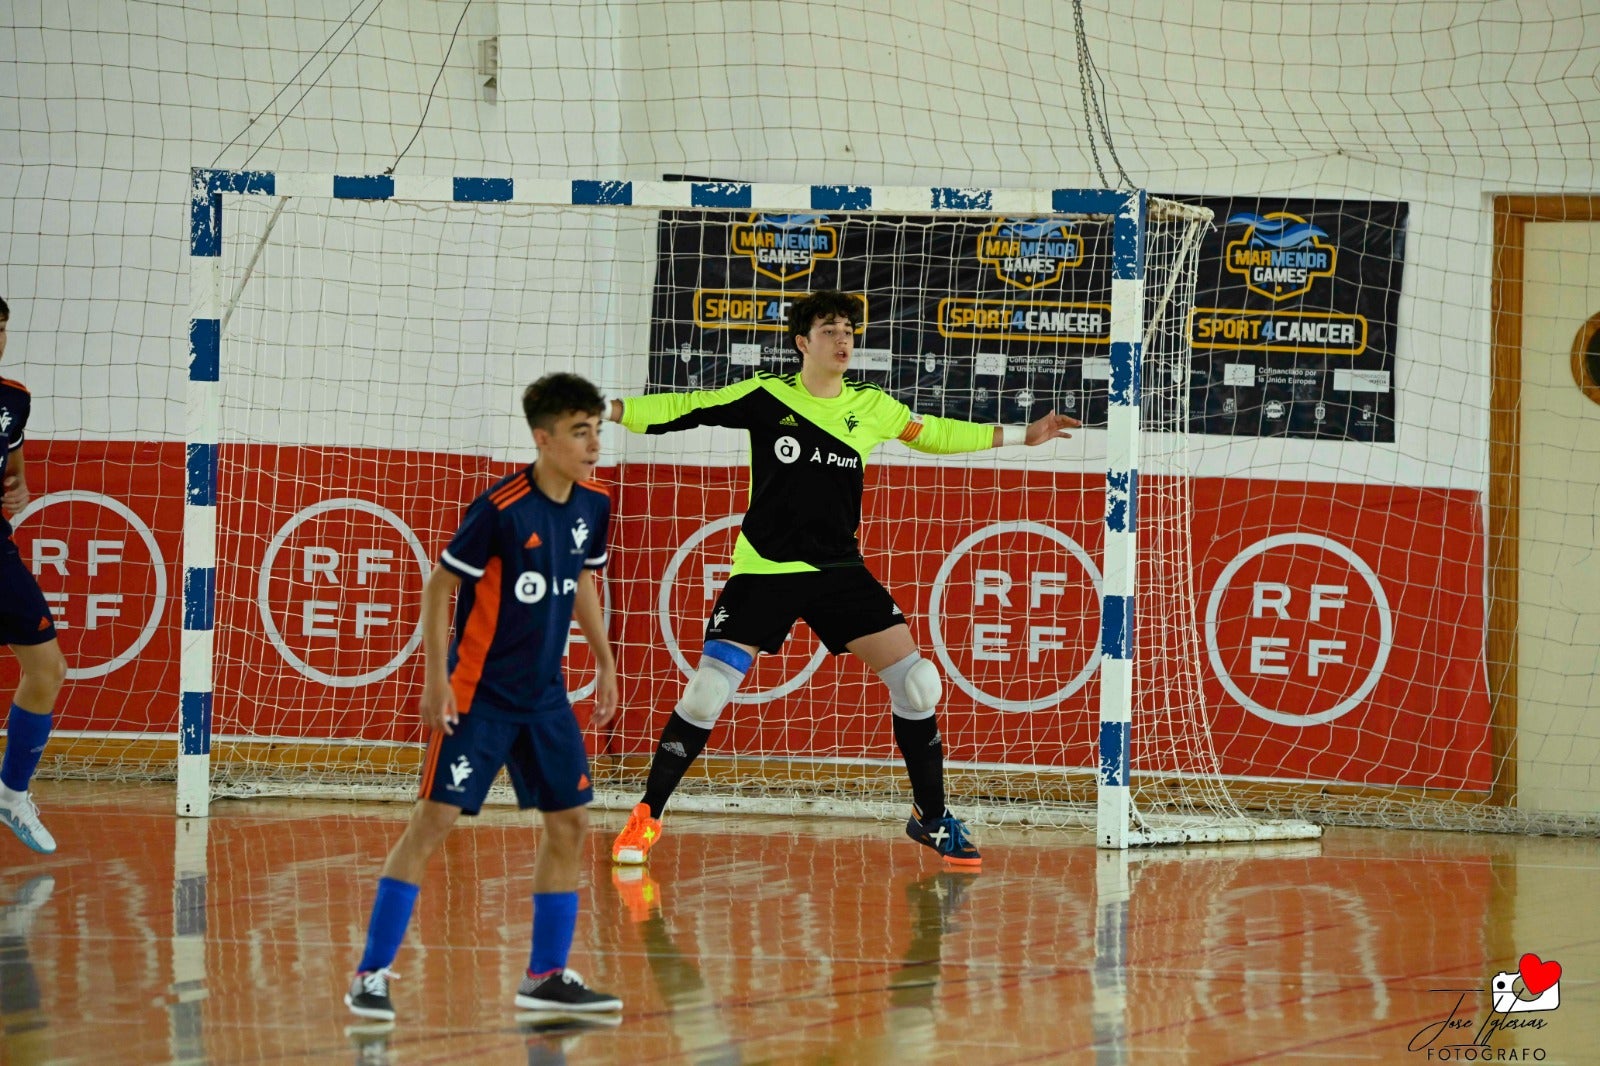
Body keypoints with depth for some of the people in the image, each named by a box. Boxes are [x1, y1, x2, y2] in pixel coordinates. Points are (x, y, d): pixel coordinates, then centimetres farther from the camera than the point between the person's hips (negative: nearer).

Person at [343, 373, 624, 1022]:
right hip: (479, 693, -7)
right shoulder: (501, 510, -20)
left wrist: (604, 659, 18)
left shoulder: (593, 505, 0)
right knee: (434, 820, -10)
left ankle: (546, 976, 17)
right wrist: (436, 679, -17)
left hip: (545, 695, 7)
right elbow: (439, 586, -13)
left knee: (570, 823, 6)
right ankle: (372, 974, -5)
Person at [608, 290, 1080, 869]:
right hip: (764, 570, -3)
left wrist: (1021, 435, 23)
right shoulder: (766, 397, -5)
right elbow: (684, 409, -3)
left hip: (839, 570, 3)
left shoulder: (871, 406, 4)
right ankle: (646, 817, 4)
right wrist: (611, 409, -13)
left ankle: (931, 817, 11)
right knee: (706, 693, -13)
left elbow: (934, 432, 20)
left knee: (916, 681, -6)